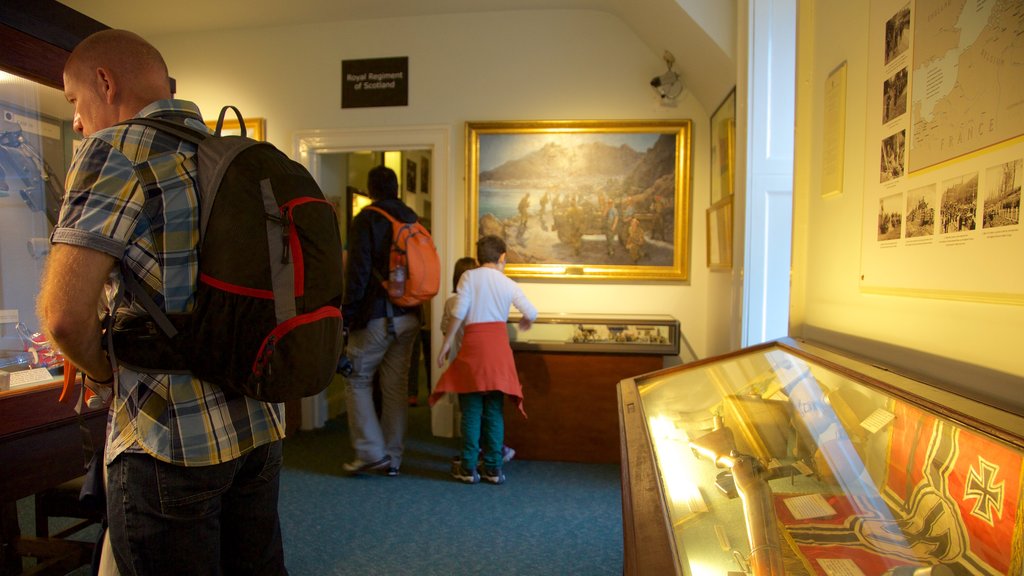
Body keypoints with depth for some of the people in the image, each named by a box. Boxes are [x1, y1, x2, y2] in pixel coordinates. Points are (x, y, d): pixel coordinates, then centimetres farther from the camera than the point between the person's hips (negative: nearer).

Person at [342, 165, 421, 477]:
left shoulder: (366, 220, -8)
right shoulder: (412, 219, 10)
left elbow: (358, 272, -14)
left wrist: (347, 314, -9)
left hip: (376, 317, -6)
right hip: (408, 317, 6)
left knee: (357, 381, 8)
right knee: (397, 386, 10)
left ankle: (371, 452, 4)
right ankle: (393, 458, 17)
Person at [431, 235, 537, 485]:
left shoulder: (469, 276, 3)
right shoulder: (509, 284, 9)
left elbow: (459, 312, -6)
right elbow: (531, 313, 9)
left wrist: (447, 343, 0)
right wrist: (525, 323, 31)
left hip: (474, 342, -2)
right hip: (499, 344, 2)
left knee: (472, 410, 5)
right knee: (494, 410, 8)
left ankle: (468, 468, 11)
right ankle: (493, 468, 14)